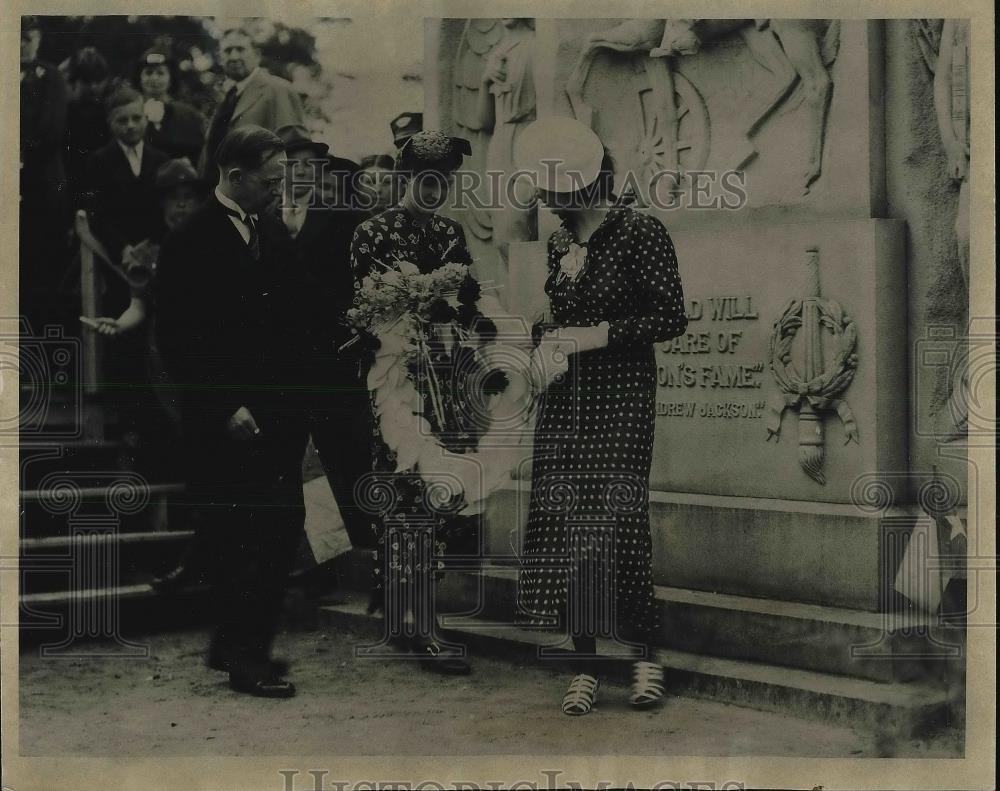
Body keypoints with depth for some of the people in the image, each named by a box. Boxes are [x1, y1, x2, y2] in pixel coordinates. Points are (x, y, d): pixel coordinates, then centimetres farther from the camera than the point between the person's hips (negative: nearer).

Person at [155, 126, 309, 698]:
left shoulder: (274, 232, 13)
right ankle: (243, 656, 12)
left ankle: (237, 644, 24)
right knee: (245, 537, -2)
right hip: (229, 420, -7)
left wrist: (298, 394, 3)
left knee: (283, 528, 9)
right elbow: (177, 341, -12)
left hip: (280, 414, 7)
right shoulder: (191, 242, -9)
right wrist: (226, 408, -15)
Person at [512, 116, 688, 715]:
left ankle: (646, 654, 12)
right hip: (565, 399, 6)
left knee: (617, 524, -8)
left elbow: (673, 317, -10)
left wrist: (599, 335, -15)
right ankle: (586, 664, 10)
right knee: (565, 524, 1)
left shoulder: (642, 233, -7)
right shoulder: (560, 243, 14)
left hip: (622, 398, -6)